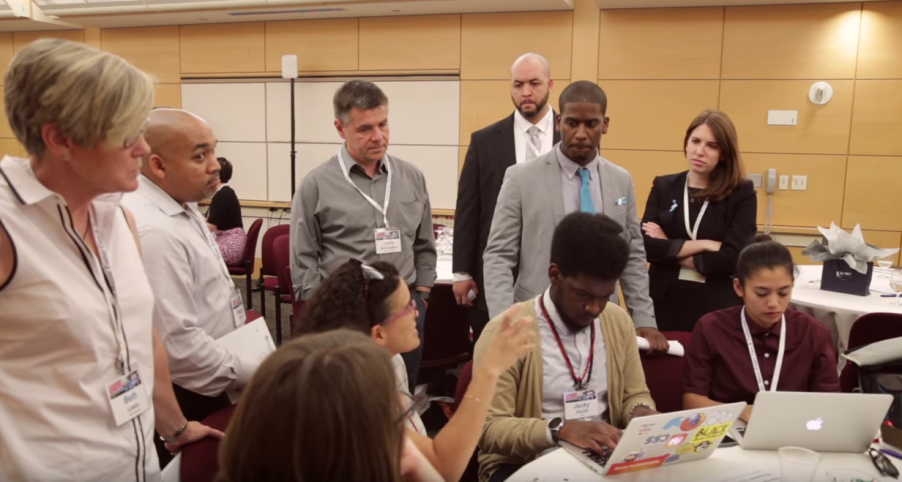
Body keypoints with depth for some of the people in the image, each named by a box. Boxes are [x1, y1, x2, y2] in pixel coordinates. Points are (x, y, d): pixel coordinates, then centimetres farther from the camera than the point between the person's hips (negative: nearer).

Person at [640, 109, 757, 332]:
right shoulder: (663, 186, 4)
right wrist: (702, 245, -14)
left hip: (718, 306, -2)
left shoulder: (742, 193, -2)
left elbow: (734, 257, -14)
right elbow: (646, 245, -8)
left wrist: (669, 250, -9)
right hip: (666, 301, 2)